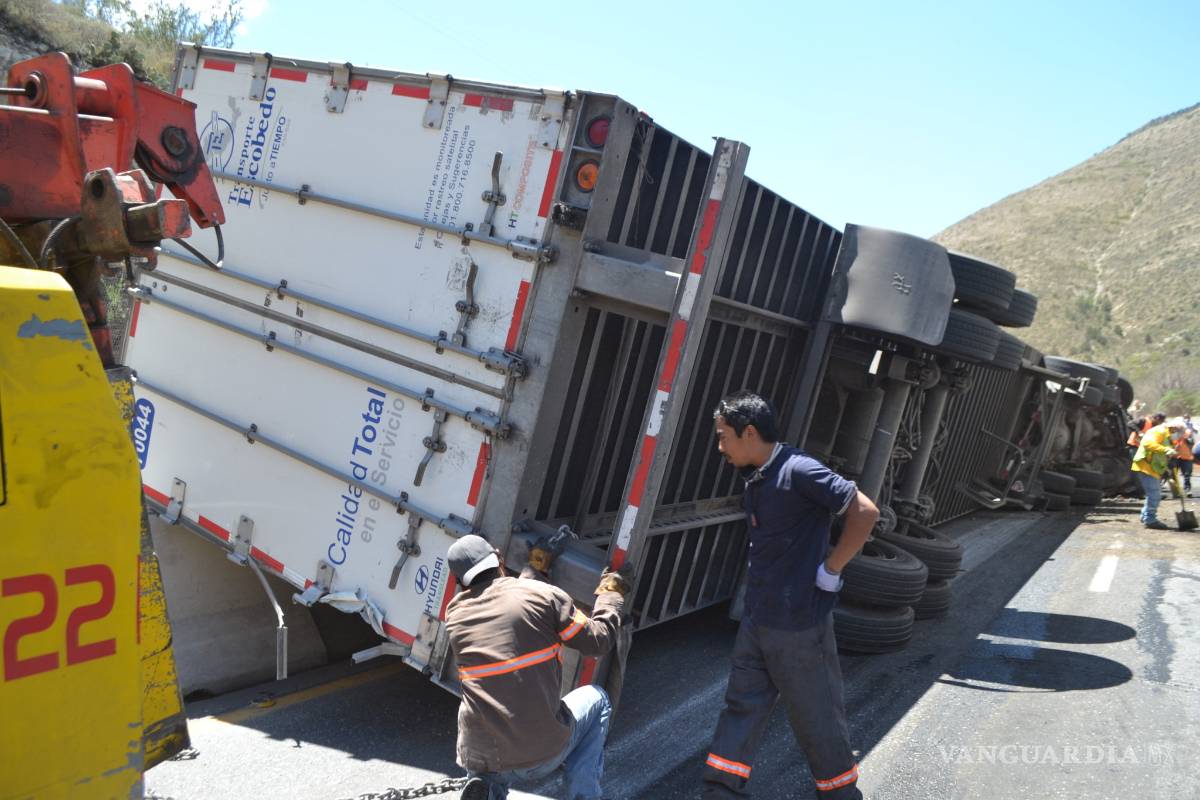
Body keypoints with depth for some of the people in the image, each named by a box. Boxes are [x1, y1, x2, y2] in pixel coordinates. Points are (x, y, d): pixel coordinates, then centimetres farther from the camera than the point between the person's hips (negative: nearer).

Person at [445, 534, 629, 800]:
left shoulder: (455, 611, 4)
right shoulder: (543, 594, -6)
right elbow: (597, 642, 4)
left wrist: (535, 570, 36)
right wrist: (611, 595, 21)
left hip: (479, 759, 2)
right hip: (543, 754, -2)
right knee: (596, 698, 28)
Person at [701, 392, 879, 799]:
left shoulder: (799, 471, -20)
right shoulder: (755, 479, 6)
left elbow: (865, 511, -21)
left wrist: (830, 570, -17)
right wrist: (760, 588, 12)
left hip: (799, 622, -8)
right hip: (756, 617, 8)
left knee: (816, 716, 10)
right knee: (742, 707, 13)